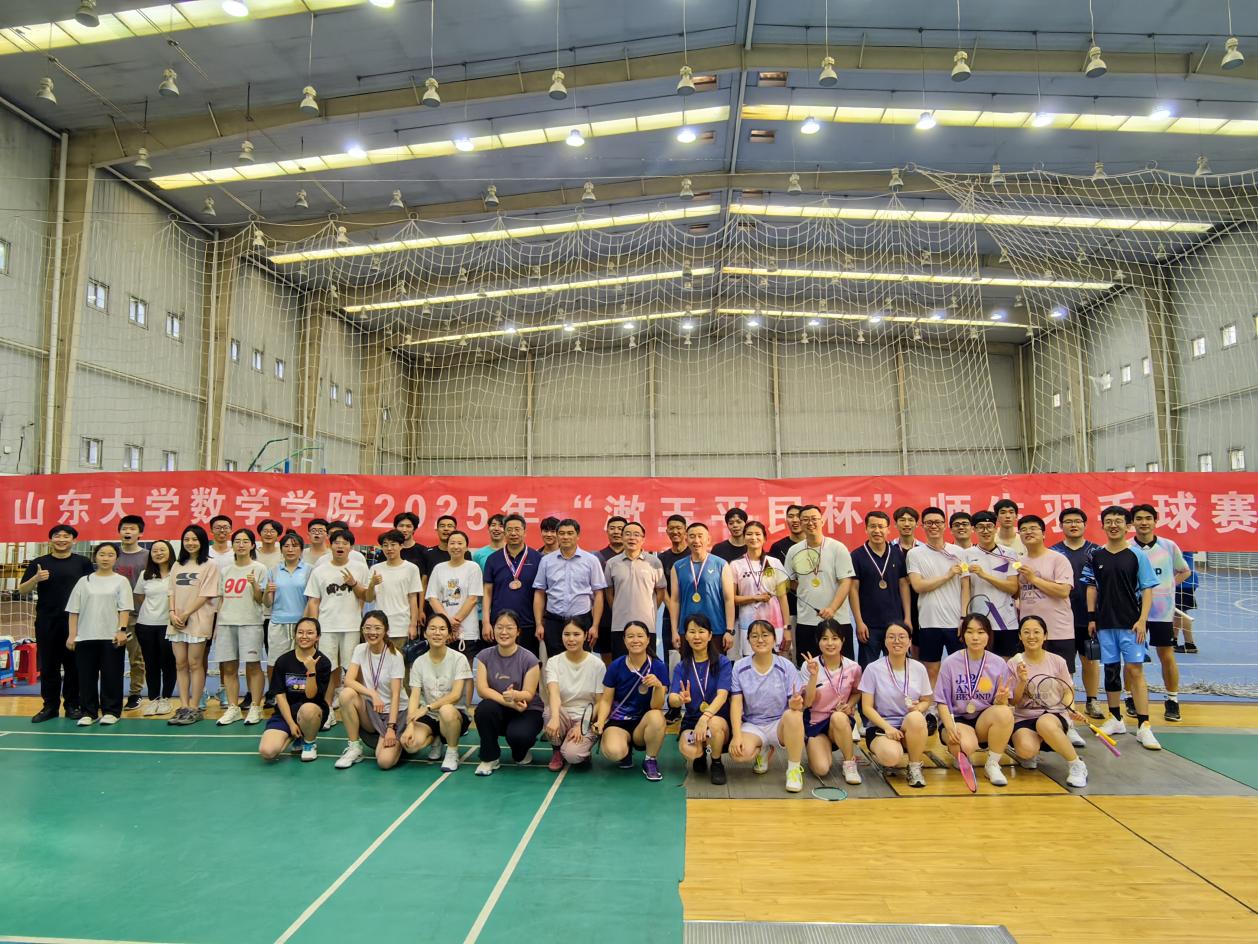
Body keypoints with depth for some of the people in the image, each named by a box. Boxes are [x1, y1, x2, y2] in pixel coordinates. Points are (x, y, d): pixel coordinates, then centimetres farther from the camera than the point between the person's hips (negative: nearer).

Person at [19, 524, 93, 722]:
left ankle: (73, 705, 14)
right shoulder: (39, 563, 5)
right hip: (46, 622, 1)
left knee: (73, 665, 5)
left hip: (75, 621, -1)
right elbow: (22, 590, 4)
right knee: (48, 665, 7)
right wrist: (36, 579, -16)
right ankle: (50, 705, 17)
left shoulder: (83, 562, 3)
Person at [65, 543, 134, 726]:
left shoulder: (121, 581, 4)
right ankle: (88, 712, 15)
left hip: (112, 637, -2)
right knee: (86, 676, 5)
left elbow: (125, 609, -2)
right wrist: (72, 635, 3)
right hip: (85, 636, 2)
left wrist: (122, 630, -13)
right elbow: (74, 610, 9)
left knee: (111, 675, 1)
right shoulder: (84, 581, 9)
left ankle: (111, 711, 10)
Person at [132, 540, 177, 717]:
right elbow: (139, 597, 17)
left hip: (168, 624, -4)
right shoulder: (145, 575, 8)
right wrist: (149, 612, 12)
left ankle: (165, 699, 14)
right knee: (151, 664, 9)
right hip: (145, 625, 4)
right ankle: (152, 699, 17)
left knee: (168, 663, 2)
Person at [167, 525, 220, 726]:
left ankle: (194, 708, 3)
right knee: (180, 664, 5)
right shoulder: (177, 566, 15)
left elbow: (206, 595, -8)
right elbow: (172, 593, 13)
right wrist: (173, 613, -4)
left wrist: (186, 614, -12)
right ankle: (183, 707, 10)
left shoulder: (209, 565, -3)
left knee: (195, 664, -2)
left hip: (198, 621, -5)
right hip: (177, 622, 6)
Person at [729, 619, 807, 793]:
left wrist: (796, 704, -31)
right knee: (738, 753, -30)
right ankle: (763, 750, 8)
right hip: (752, 725, 1)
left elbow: (796, 705, -5)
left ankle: (794, 769, -14)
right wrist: (737, 735, -19)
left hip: (780, 724, -1)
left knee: (793, 715, -35)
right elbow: (736, 703, -6)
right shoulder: (740, 667, -2)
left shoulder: (786, 666, -5)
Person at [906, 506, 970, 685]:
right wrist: (948, 575, -8)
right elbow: (918, 586, -8)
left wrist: (964, 617, -4)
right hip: (929, 622, -1)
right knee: (931, 671, 7)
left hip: (956, 622, 1)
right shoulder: (915, 554, 2)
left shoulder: (958, 552, 6)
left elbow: (965, 587, 3)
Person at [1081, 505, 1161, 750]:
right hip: (1105, 622, 3)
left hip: (1131, 622, -3)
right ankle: (1116, 720, 21)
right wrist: (1091, 617, 6)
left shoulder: (1137, 555, -2)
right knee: (1111, 670, 9)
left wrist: (1142, 620, -11)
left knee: (1135, 670, -7)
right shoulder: (1095, 556, 6)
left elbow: (1147, 589, -3)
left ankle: (1143, 726, -3)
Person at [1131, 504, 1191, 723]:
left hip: (1162, 611, 1)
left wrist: (1169, 585, 3)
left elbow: (1184, 571, 15)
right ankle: (1132, 699, 19)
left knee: (1167, 657, 6)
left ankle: (1172, 701, 18)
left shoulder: (1169, 546, -1)